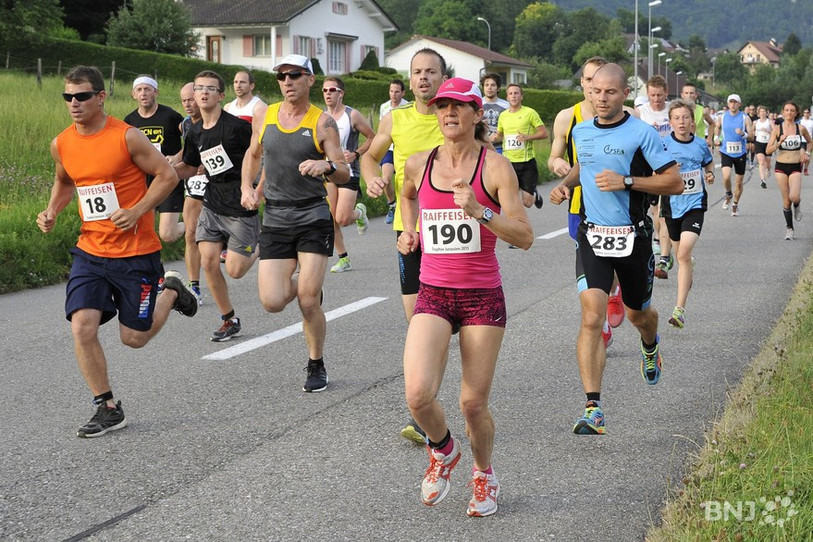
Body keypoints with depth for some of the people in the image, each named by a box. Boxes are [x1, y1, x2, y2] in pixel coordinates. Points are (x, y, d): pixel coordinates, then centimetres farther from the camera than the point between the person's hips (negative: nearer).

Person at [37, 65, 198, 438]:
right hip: (90, 251, 4)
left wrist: (137, 211, -19)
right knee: (82, 326, -11)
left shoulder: (127, 137, -14)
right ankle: (108, 409, 4)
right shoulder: (62, 144, 2)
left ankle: (171, 291, 34)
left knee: (134, 337, 3)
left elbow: (167, 175, -8)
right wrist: (52, 212, 3)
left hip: (136, 253, -4)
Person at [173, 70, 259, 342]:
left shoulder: (237, 126, -14)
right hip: (212, 205, 6)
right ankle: (229, 320, 13)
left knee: (234, 270, -8)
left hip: (240, 207, -6)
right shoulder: (195, 132, 7)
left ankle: (259, 249, 27)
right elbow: (190, 168, 19)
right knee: (208, 262, -3)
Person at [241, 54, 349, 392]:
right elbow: (253, 155, 25)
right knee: (272, 302, -7)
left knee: (308, 301, -8)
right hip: (275, 218, 3)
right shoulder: (267, 116, 7)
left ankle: (316, 366, 14)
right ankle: (298, 284, 29)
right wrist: (247, 188, 10)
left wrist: (327, 166, -28)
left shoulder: (322, 122, -4)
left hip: (313, 216, -3)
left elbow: (344, 174, -7)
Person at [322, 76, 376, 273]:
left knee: (343, 219, -13)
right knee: (331, 220, 0)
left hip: (348, 173, -4)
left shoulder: (352, 115, -6)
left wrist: (356, 154, -12)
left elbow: (372, 138, 1)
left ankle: (359, 212, 22)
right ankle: (344, 259, 12)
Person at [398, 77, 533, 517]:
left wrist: (479, 213, -24)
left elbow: (525, 237, -11)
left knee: (473, 404, 2)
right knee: (418, 395, -17)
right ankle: (443, 451, 17)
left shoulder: (495, 167, -6)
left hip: (483, 297, -2)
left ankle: (484, 475, 32)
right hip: (433, 295, 2)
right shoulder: (419, 164, 4)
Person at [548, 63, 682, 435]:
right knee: (591, 318, -15)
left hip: (632, 237, -2)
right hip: (592, 236, 2)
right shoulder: (581, 132, 5)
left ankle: (651, 346, 58)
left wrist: (626, 181, -19)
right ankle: (593, 410, -17)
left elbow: (675, 183, -10)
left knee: (637, 313, 19)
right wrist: (566, 184, 7)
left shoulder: (641, 134, -9)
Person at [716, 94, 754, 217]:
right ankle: (729, 195, 7)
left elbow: (751, 136, -7)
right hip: (726, 152, 0)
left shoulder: (745, 118, -4)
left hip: (740, 153, 0)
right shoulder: (722, 117, 1)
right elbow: (717, 128, 23)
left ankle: (735, 205, 26)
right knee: (726, 177, -22)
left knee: (739, 182, 6)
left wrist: (743, 134, -26)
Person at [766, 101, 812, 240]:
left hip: (795, 167, 0)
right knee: (786, 200, 3)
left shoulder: (801, 128, 0)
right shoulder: (777, 129, -3)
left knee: (794, 197, -20)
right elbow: (768, 150, -5)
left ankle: (797, 206, 17)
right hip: (781, 167, 0)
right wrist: (780, 142, -20)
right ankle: (789, 229, 18)